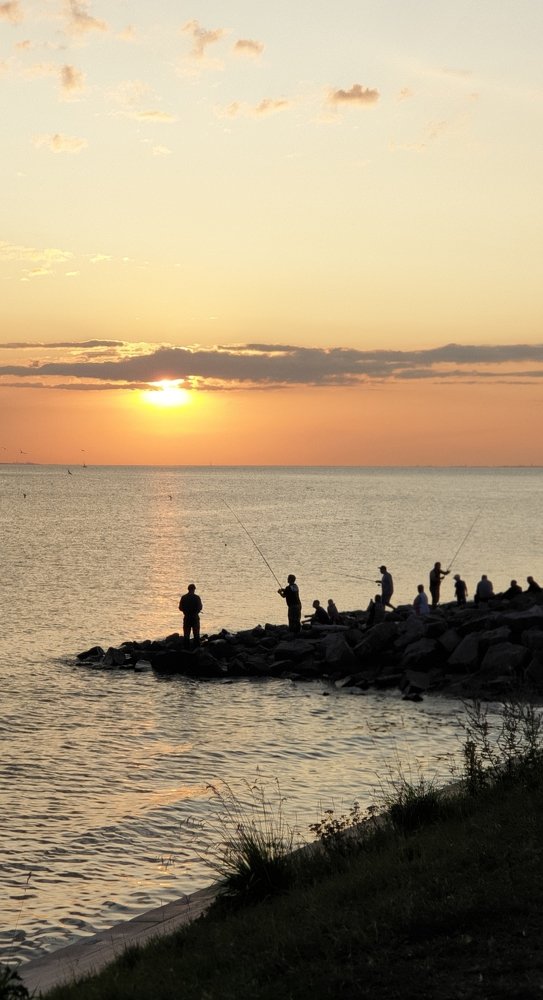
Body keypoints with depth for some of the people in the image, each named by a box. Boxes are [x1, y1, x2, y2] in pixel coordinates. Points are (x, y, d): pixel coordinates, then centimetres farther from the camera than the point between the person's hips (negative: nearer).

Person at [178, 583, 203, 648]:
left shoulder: (183, 597, -2)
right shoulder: (197, 597, -10)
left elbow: (180, 608, 2)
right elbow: (200, 608, -7)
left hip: (187, 618, 2)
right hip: (195, 618, -2)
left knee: (186, 634, 8)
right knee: (196, 634, 7)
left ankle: (187, 648, 6)